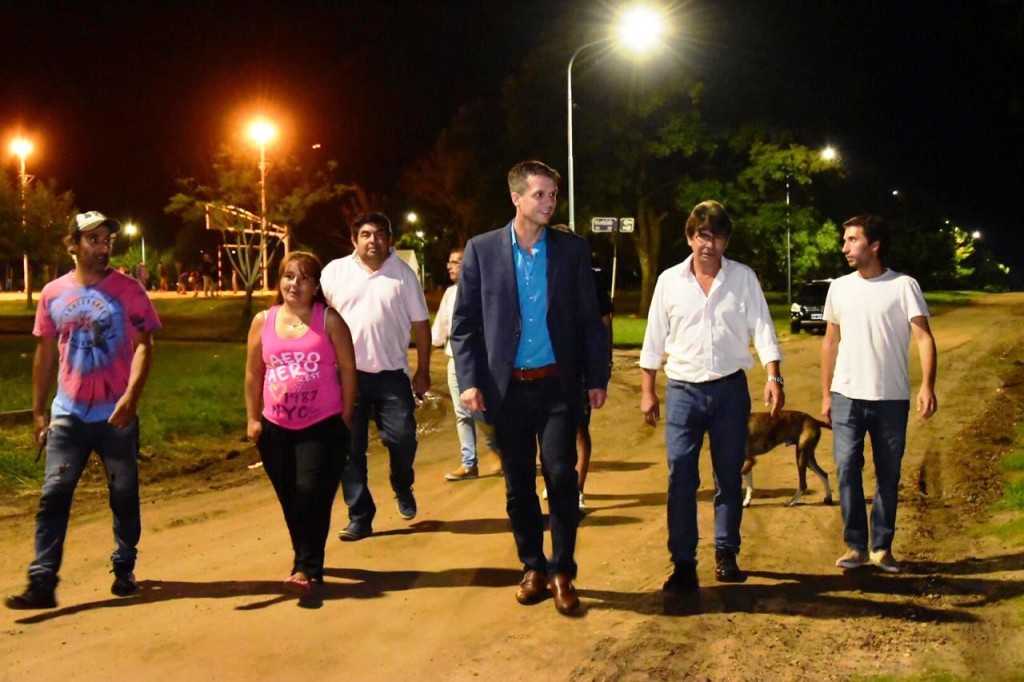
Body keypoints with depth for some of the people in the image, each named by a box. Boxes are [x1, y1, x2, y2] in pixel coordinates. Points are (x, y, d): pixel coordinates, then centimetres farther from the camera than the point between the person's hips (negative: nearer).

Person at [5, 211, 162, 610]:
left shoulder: (128, 290, -3)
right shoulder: (53, 294, 5)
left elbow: (143, 346, -10)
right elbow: (45, 353, 11)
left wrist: (131, 395, -24)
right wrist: (38, 409, 10)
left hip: (116, 414, -2)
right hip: (68, 414, 2)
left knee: (124, 495, 9)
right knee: (54, 495, -3)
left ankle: (124, 569, 24)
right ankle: (42, 582, -2)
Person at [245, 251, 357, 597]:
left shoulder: (329, 319, -3)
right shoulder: (263, 321, 4)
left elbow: (347, 369, -1)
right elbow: (253, 374, 10)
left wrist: (346, 417, -2)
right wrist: (253, 418, 7)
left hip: (323, 426, -3)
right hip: (276, 428, 4)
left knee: (312, 495, -13)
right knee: (290, 501, 10)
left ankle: (306, 568, -7)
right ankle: (308, 565, 24)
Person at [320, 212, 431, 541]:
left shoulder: (403, 274, 2)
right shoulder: (335, 271, 1)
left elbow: (420, 324, 5)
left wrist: (423, 371, 4)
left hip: (391, 373, 0)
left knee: (402, 438, -3)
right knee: (350, 448, 4)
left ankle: (403, 489, 28)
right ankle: (360, 517, 14)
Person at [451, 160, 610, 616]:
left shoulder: (572, 249, 1)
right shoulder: (482, 249, -1)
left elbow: (589, 319, 5)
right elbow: (464, 322, 1)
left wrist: (596, 378, 2)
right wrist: (469, 381, -8)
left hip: (557, 384, 0)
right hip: (507, 386, 0)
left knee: (561, 477, -5)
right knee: (518, 484, 8)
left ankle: (562, 572, 9)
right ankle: (532, 568, 23)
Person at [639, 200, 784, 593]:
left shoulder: (743, 277, 0)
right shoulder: (669, 281, 1)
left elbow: (762, 329, -4)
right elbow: (654, 339, 5)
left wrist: (773, 378, -17)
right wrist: (647, 391, 3)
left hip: (730, 388, 0)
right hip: (683, 390, 0)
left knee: (729, 477, 9)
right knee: (681, 479, -4)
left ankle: (726, 553, 23)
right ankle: (683, 563, 1)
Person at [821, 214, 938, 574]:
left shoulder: (904, 286, -5)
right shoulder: (839, 287, 6)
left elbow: (923, 337, -12)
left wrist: (927, 385, -26)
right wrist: (825, 394, 10)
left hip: (891, 398, -2)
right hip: (847, 396, 2)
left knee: (888, 475, 6)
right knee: (847, 469, -3)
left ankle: (881, 547, 17)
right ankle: (855, 545, 6)